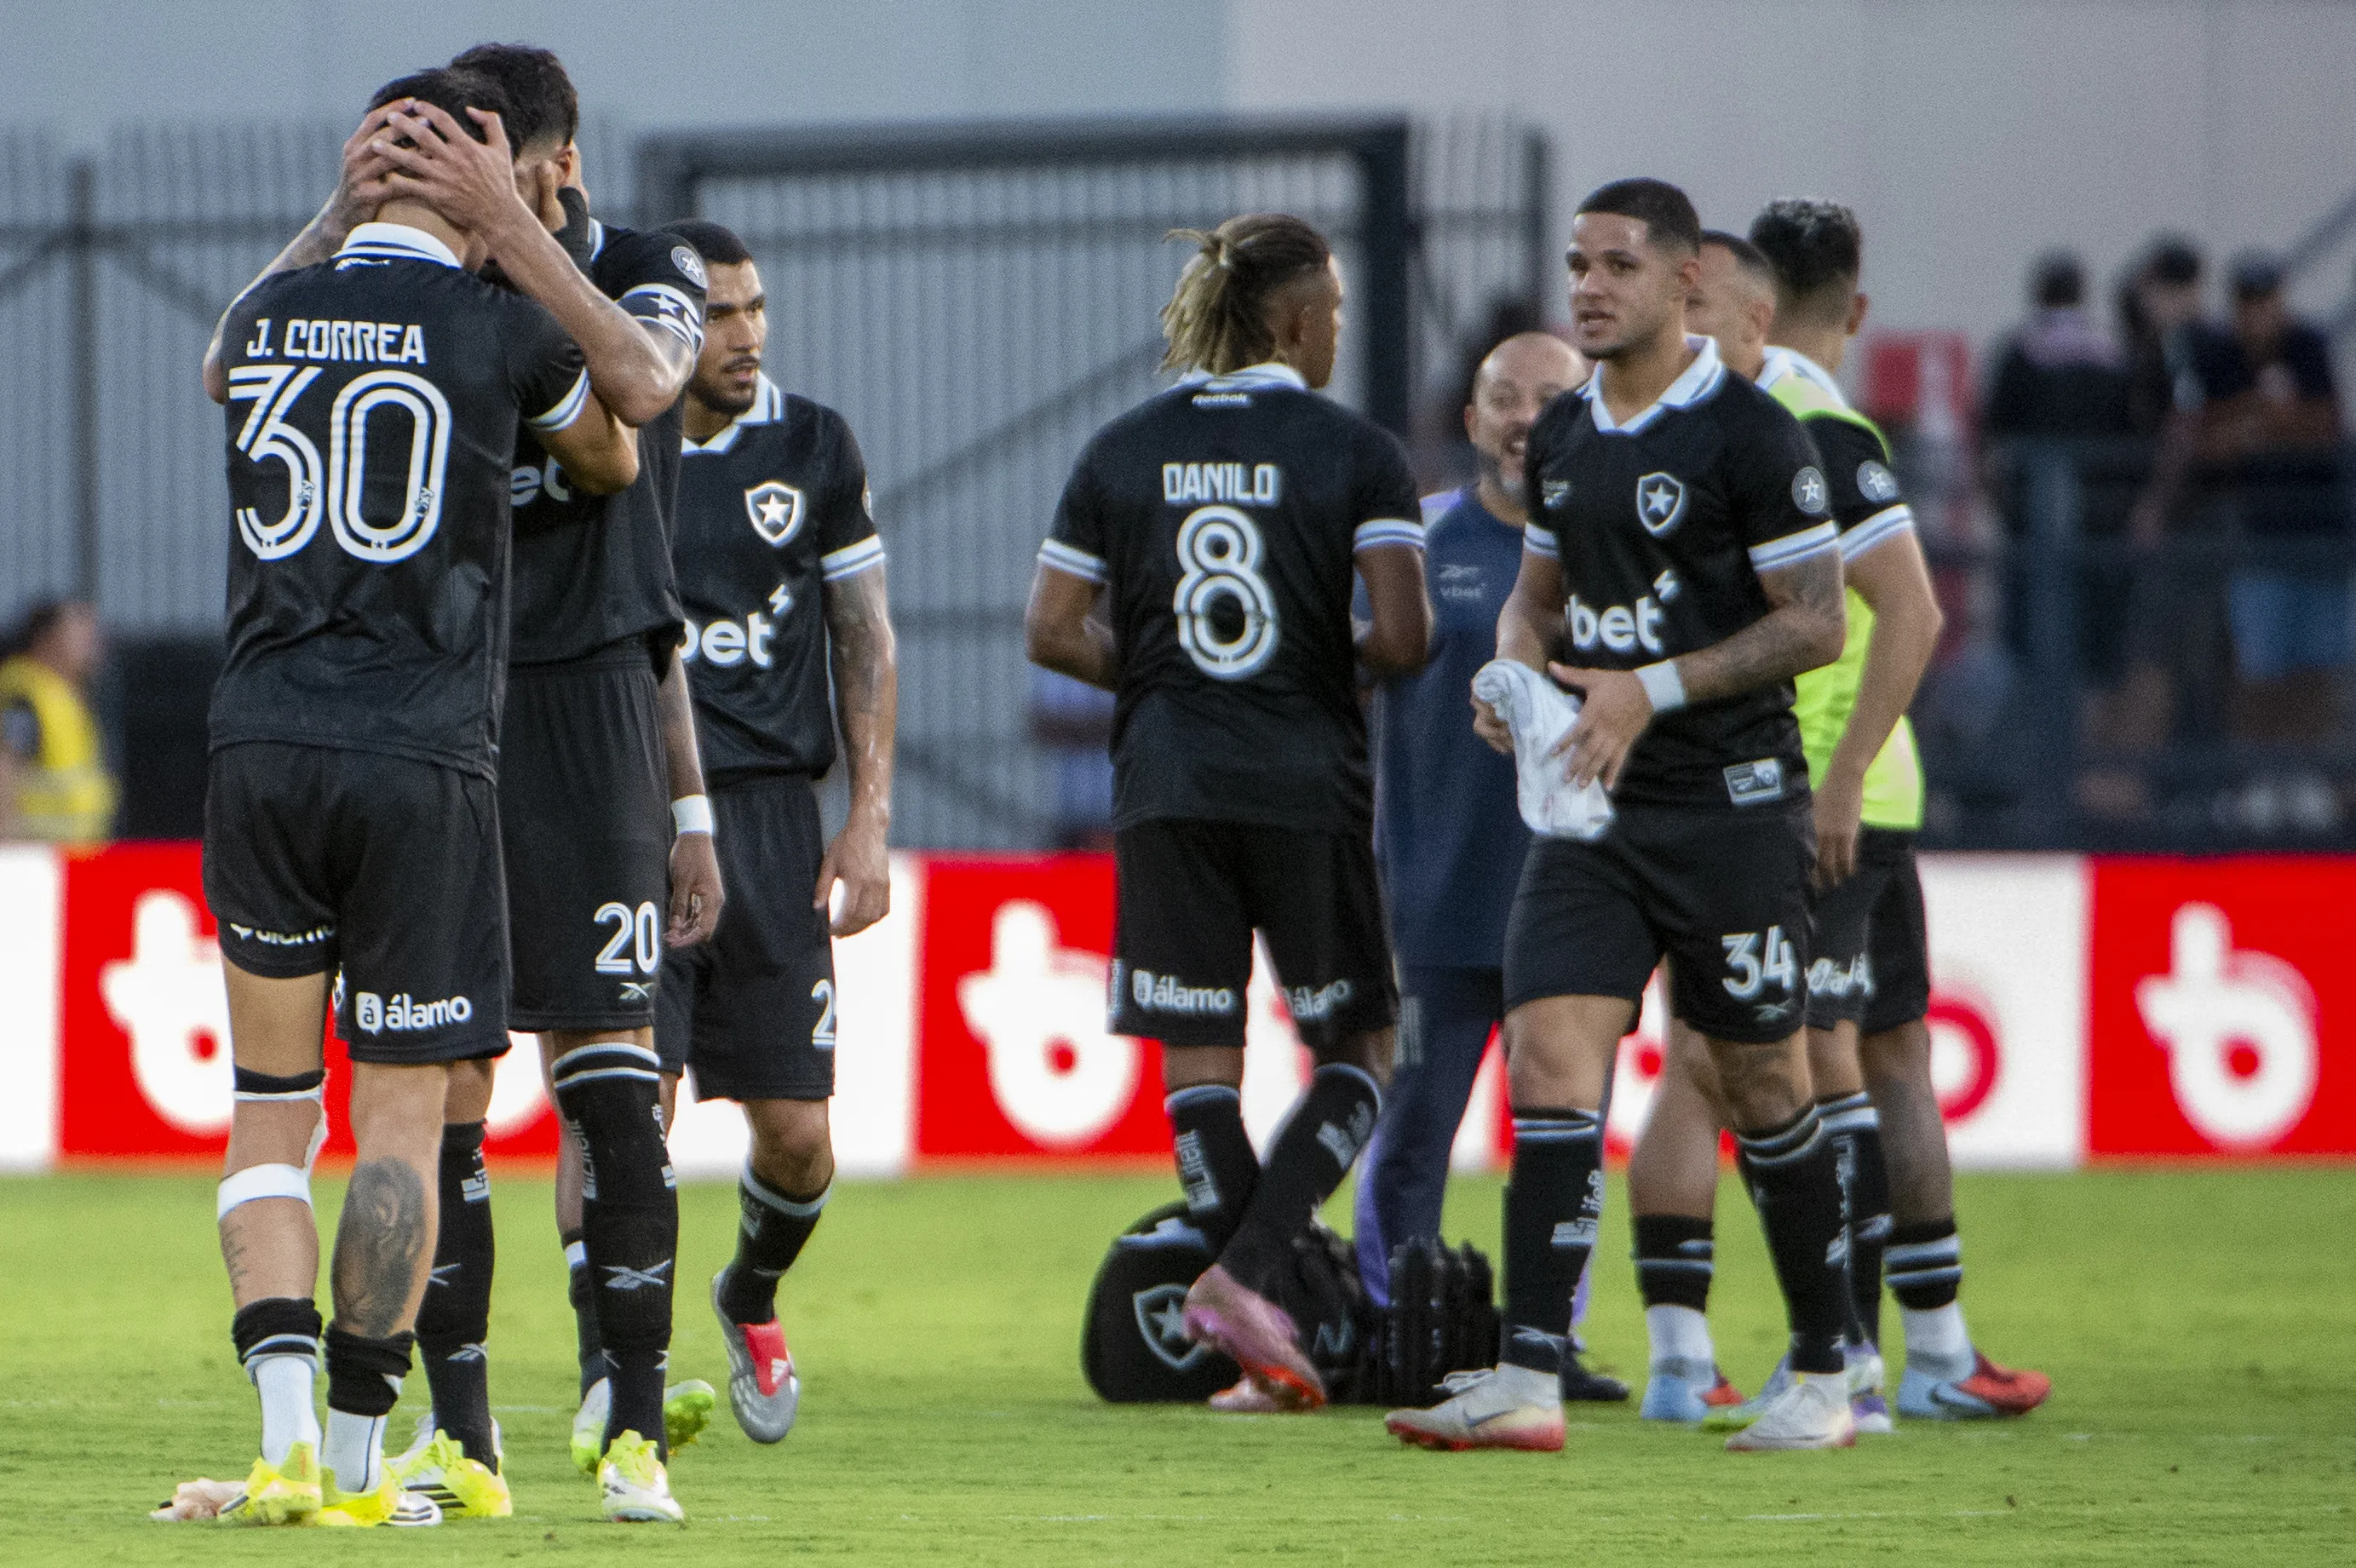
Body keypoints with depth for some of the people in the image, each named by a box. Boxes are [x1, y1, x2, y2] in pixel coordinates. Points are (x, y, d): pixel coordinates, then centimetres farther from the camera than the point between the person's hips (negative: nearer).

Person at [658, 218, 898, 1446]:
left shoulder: (811, 446, 7)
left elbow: (865, 639, 12)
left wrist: (870, 815, 4)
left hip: (770, 809, 2)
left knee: (796, 1136, 1)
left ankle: (751, 1300, 33)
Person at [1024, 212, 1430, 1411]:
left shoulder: (1121, 453, 5)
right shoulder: (1354, 454, -4)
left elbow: (1051, 632, 3)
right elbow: (1402, 635, -13)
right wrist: (1345, 662, 8)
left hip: (1164, 789, 3)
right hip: (1306, 784, -3)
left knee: (1198, 1062, 6)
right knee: (1356, 1053, 9)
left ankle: (1259, 1347, 4)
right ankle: (1245, 1276, -9)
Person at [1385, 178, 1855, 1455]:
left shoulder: (1748, 433, -9)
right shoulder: (1562, 438, 11)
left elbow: (1815, 626, -11)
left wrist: (1652, 691, -17)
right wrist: (1511, 670, 3)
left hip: (1730, 805, -6)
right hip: (1590, 808, 6)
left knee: (1762, 1088, 3)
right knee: (1549, 1058, -9)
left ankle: (1823, 1378, 17)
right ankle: (1527, 1383, -14)